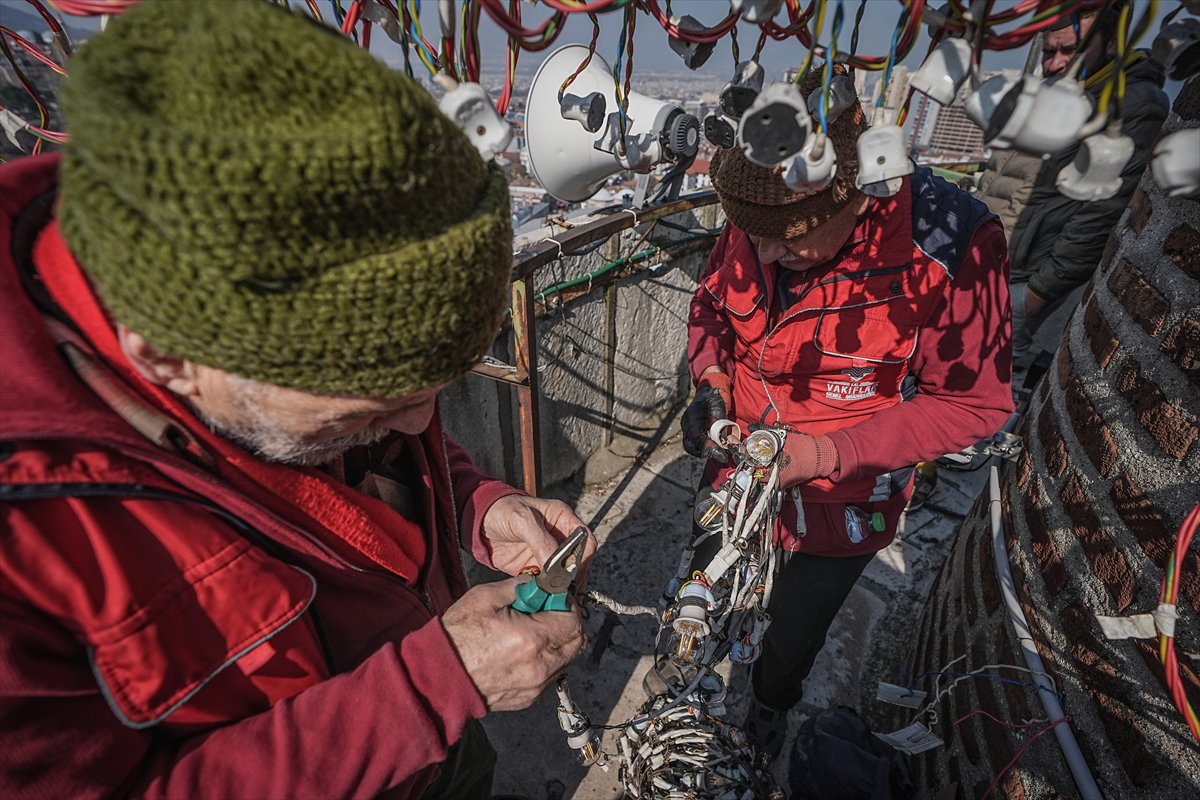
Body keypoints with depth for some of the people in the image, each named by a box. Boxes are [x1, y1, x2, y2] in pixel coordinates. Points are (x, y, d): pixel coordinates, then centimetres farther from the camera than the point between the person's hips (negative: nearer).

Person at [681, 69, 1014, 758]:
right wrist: (709, 381, -17)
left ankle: (771, 707, 65)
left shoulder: (953, 244, -29)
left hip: (841, 507, -3)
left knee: (794, 635, 27)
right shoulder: (756, 222, -16)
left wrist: (831, 452, -29)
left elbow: (974, 402, -19)